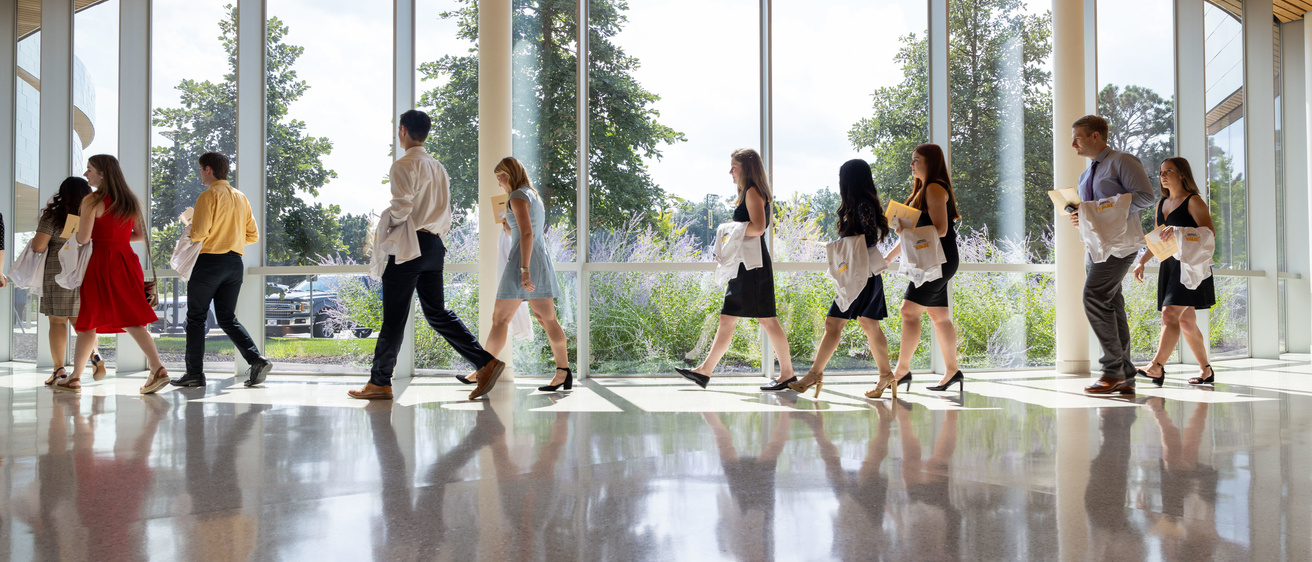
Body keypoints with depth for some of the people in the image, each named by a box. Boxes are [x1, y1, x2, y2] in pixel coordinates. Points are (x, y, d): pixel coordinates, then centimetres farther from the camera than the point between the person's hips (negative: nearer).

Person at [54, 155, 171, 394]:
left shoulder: (92, 201, -8)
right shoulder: (131, 201, 11)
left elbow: (83, 238, -12)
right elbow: (140, 235, 14)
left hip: (102, 263, -6)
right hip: (127, 260, 6)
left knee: (88, 322, 4)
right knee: (129, 319, 4)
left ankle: (75, 377, 12)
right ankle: (158, 368, -11)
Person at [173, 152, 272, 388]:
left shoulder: (209, 196, -8)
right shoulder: (241, 198, 12)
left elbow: (199, 233, -17)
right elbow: (253, 236, 13)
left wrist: (190, 235, 5)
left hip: (210, 261, -6)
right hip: (235, 262, 6)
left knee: (196, 317, 5)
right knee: (227, 318, 10)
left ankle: (195, 373, 7)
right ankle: (256, 360, -7)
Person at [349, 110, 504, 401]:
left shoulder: (403, 165, -9)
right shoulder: (438, 167, 16)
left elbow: (402, 206, -20)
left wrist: (385, 223, -3)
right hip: (434, 245, 8)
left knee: (394, 316, 0)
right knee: (436, 311, 11)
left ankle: (379, 383, 10)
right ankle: (486, 362, 0)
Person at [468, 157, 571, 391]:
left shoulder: (518, 197, -8)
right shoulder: (535, 196, 20)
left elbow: (527, 234, -20)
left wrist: (524, 270, -25)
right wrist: (508, 228, 19)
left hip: (523, 261, -9)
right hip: (541, 259, 9)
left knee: (500, 318, -2)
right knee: (547, 319, 3)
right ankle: (564, 372, -3)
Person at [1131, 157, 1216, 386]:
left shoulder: (1193, 201, -5)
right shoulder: (1161, 204, 17)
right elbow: (1158, 239, 23)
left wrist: (1181, 231, -31)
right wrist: (1142, 261, 13)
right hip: (1169, 265, 8)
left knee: (1170, 314, -19)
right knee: (1186, 321, 11)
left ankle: (1156, 367, -27)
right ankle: (1206, 371, 21)